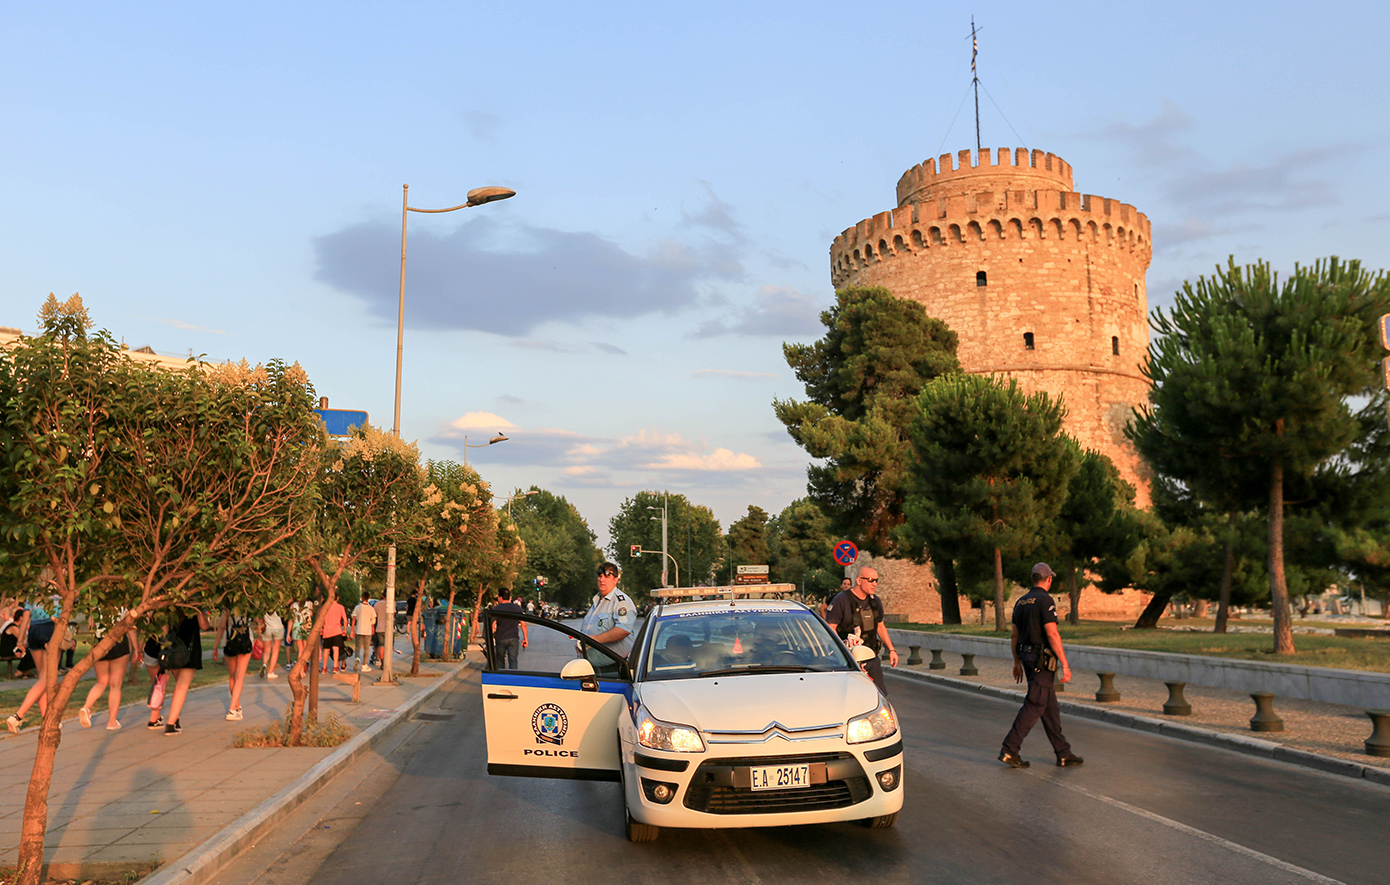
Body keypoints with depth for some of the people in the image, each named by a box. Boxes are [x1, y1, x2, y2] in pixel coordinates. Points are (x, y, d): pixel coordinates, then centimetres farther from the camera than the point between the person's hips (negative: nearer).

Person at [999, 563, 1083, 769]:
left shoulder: (1021, 601, 12)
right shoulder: (1045, 600, -14)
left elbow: (1014, 634, 14)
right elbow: (1052, 634, -20)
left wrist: (1017, 662, 22)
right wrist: (1065, 664, -17)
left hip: (1027, 657, 9)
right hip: (1042, 660, -9)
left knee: (1050, 706, 13)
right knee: (1034, 706, -6)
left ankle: (1063, 754, 18)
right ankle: (1009, 750, -7)